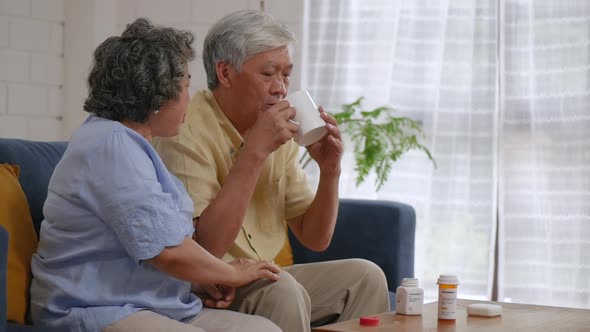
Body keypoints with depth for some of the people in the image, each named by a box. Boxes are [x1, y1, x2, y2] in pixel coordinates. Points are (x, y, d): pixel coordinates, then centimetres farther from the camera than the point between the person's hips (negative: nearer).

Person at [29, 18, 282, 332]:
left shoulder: (127, 141, 17)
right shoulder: (112, 146, -16)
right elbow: (169, 250, -20)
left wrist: (206, 280, 7)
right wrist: (232, 274, -3)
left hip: (155, 307, 10)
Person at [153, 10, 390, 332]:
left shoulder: (277, 134, 7)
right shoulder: (186, 133, -17)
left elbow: (315, 239, 10)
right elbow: (205, 248, -28)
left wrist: (329, 169, -8)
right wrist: (253, 152, -29)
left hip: (265, 281, 8)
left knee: (365, 276, -3)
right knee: (284, 290, -32)